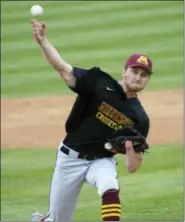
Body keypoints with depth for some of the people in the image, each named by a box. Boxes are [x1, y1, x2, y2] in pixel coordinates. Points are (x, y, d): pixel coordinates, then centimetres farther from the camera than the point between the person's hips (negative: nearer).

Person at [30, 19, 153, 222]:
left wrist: (132, 148, -29)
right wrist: (42, 41, -31)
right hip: (70, 158, 0)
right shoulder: (100, 83, -10)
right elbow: (63, 69, -17)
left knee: (110, 188, -35)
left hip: (101, 161, 0)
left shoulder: (139, 118, -6)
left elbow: (133, 167, -8)